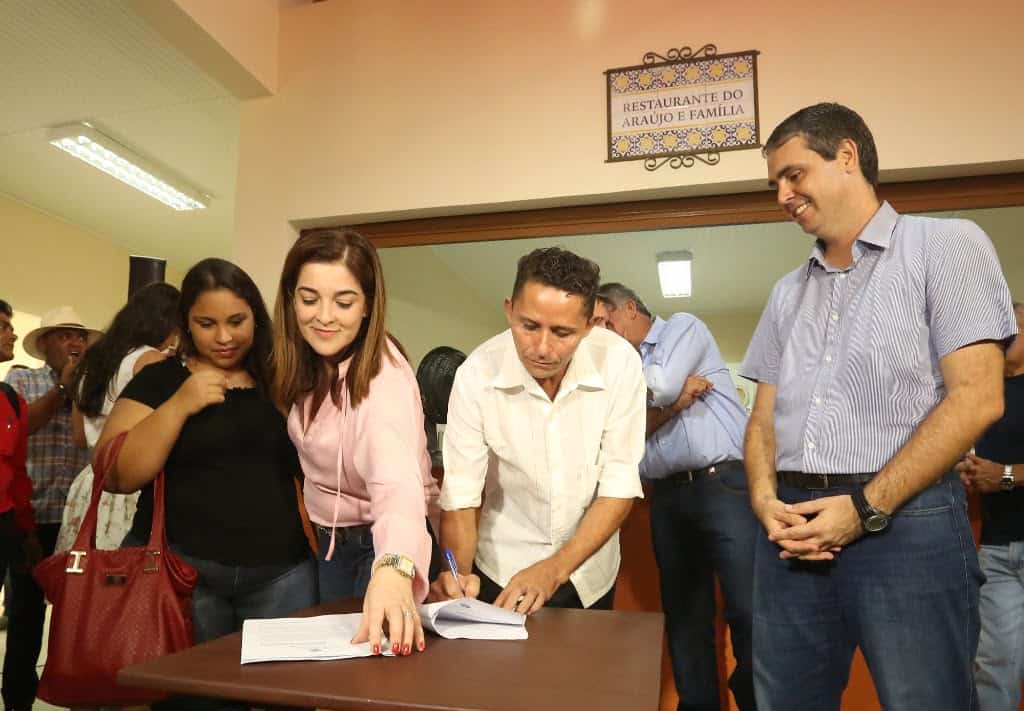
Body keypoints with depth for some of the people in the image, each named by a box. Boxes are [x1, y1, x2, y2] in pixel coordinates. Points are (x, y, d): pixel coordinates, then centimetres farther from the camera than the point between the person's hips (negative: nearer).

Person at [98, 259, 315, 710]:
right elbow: (116, 476, -8)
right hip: (182, 570, -1)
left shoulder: (281, 379, 6)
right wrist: (179, 405, -15)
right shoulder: (160, 380, 2)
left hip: (282, 572, 1)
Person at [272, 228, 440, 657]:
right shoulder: (309, 365, -10)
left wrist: (393, 569, -65)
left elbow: (398, 481, -48)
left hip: (384, 544, -6)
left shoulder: (384, 377, -31)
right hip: (329, 541, 6)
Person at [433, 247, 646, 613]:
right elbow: (461, 495, -18)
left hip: (589, 569, 2)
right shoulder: (476, 374, -22)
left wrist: (554, 569, -27)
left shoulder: (619, 362, -21)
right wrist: (458, 572, -35)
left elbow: (620, 486, -18)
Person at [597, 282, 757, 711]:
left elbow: (663, 384, -14)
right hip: (667, 497, 6)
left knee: (748, 613, -7)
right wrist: (673, 404, -7)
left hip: (724, 486, -6)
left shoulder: (683, 327, 6)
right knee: (684, 615, 10)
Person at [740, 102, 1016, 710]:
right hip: (794, 529, 5)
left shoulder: (946, 245, 1)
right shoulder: (788, 293, 17)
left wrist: (866, 508, -15)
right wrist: (766, 500, -5)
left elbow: (976, 399, -9)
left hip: (906, 521, -5)